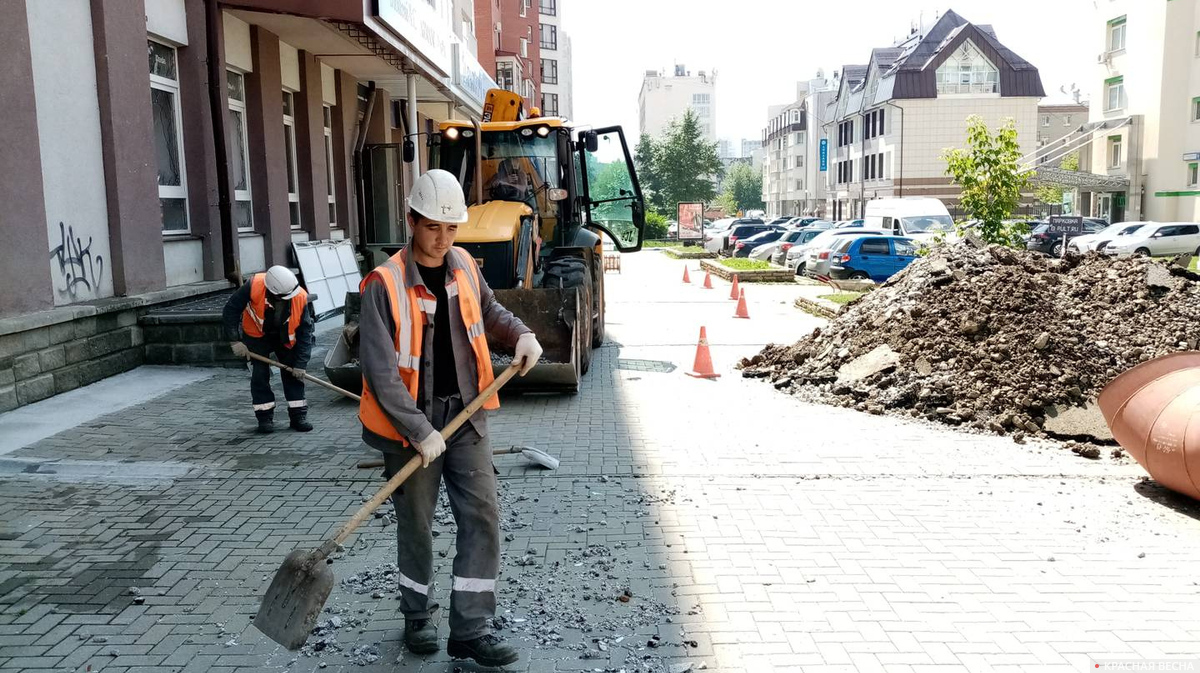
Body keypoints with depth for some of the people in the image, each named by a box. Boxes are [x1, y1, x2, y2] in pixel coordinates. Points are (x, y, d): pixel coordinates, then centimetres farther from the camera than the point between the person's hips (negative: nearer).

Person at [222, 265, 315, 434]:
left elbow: (305, 332, -20)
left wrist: (300, 364, -21)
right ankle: (265, 418, 7)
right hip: (257, 336, -1)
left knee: (294, 373, -2)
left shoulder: (300, 297, -30)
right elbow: (230, 310, -21)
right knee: (259, 374, -4)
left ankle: (298, 416, 7)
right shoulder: (253, 287, -35)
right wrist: (235, 341, -22)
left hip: (286, 337, 1)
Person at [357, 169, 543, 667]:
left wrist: (522, 335, 3)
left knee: (482, 517, 0)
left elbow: (488, 310, 23)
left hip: (465, 415, 5)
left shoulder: (464, 266, 2)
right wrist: (419, 431, -24)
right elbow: (379, 370, -20)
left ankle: (469, 630, 11)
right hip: (410, 423, -4)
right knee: (415, 524, 11)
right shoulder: (385, 284, -16)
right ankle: (417, 617, 34)